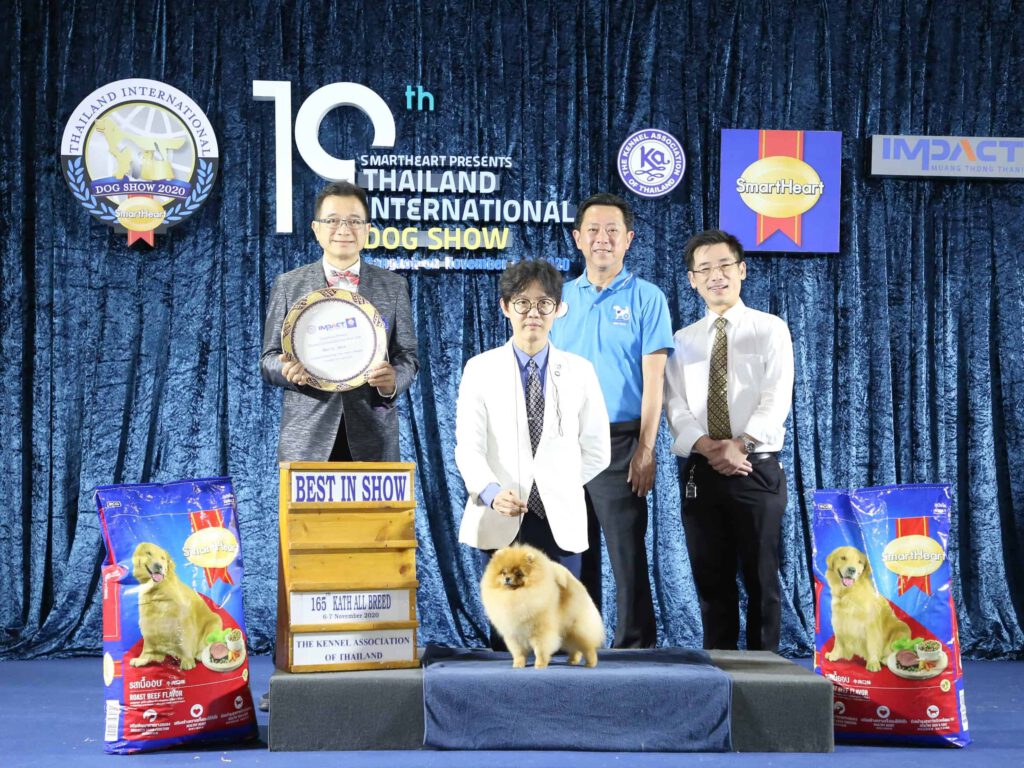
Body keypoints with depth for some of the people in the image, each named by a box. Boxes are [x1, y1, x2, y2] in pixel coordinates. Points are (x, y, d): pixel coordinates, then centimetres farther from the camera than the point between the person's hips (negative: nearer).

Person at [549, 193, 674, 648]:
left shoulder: (646, 299, 0)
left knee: (627, 554, -5)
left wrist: (645, 449, -13)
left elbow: (653, 379, -5)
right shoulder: (560, 298, 12)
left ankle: (635, 650, 3)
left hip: (620, 443, -4)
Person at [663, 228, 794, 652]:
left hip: (756, 469, -3)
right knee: (711, 579, 7)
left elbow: (776, 399, -8)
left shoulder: (770, 330, 3)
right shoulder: (683, 340, 13)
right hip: (701, 472, 3)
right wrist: (706, 447, -17)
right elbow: (675, 406, 2)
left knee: (760, 578, 2)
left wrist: (741, 445, -21)